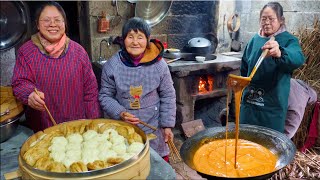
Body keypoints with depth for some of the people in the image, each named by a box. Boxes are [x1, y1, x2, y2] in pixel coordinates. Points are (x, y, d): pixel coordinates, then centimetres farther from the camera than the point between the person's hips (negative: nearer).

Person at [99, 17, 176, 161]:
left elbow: (168, 96, 0)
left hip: (153, 127, 0)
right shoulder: (112, 65, -7)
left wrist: (167, 125, -1)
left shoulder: (158, 64, -8)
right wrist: (120, 114, -15)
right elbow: (105, 96, 0)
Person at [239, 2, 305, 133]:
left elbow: (298, 58, -30)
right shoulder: (254, 40, 5)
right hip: (250, 100, 4)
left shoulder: (289, 40, -7)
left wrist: (280, 53, -51)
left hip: (273, 104, -4)